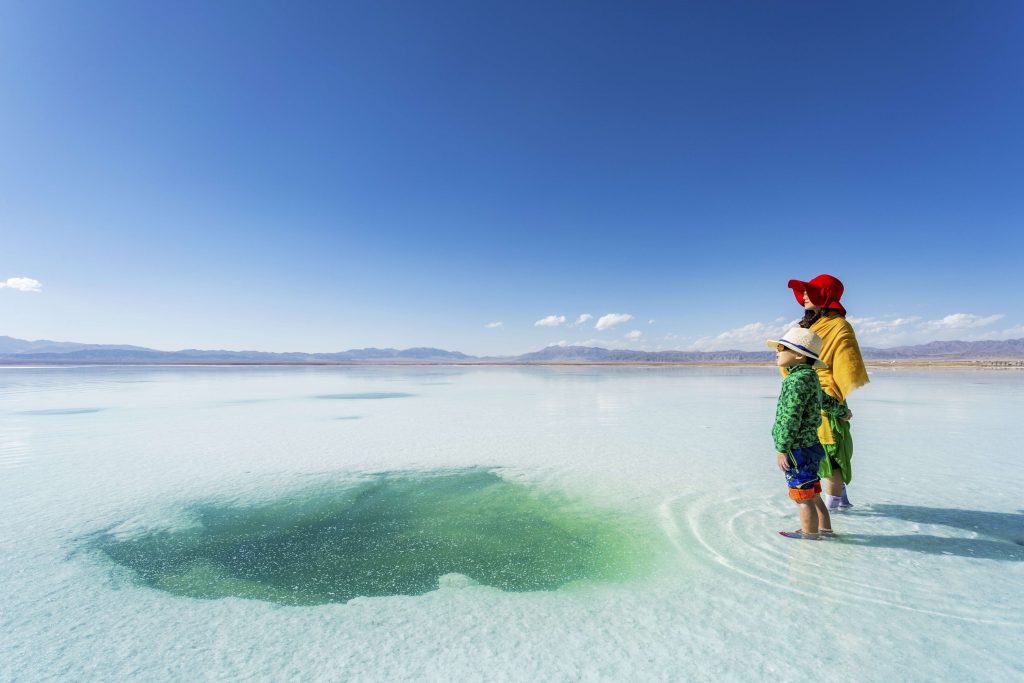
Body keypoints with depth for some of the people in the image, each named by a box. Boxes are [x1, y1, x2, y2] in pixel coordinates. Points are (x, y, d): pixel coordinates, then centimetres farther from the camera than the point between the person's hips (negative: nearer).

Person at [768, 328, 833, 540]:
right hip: (810, 446, 10)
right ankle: (825, 528, 33)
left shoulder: (797, 380, -21)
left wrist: (782, 449, -20)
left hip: (798, 450, -10)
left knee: (803, 497, 5)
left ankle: (809, 532, 17)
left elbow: (790, 418, -23)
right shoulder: (810, 377, 10)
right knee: (813, 494, 21)